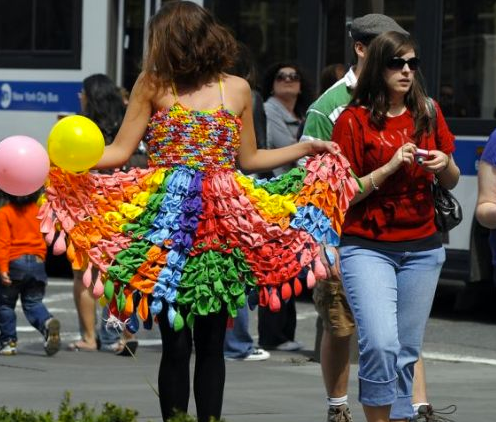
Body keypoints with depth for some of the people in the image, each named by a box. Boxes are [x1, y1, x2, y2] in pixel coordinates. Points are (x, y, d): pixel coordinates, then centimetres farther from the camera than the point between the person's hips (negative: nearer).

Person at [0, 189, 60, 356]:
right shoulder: (37, 210, 3)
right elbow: (45, 235, 11)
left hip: (15, 262, -4)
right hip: (37, 261, 4)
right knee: (33, 302, 10)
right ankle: (47, 322, -20)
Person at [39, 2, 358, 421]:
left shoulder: (236, 89, 8)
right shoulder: (153, 85, 3)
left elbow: (248, 159, 17)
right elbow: (119, 151, 0)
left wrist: (306, 148, 10)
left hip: (222, 227, 2)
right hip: (166, 227, -2)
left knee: (212, 343, 4)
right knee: (176, 343, -4)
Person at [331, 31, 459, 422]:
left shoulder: (428, 114, 8)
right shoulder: (354, 120, -4)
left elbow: (452, 182, 16)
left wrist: (445, 164, -6)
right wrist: (389, 168, -16)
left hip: (422, 249, 4)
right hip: (367, 247, -4)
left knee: (407, 350, 6)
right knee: (380, 343, -19)